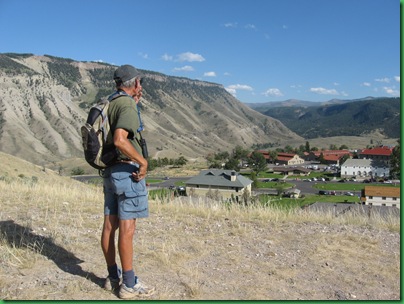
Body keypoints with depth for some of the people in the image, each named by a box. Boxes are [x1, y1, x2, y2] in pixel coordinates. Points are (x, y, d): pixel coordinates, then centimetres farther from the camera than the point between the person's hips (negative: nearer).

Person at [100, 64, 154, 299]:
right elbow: (120, 140, -31)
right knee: (127, 229, -4)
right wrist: (143, 161, -20)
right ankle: (129, 285, 6)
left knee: (110, 225, 11)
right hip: (128, 171, -9)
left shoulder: (110, 105, 14)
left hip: (111, 171, 10)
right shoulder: (127, 107, -16)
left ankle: (113, 277, 23)